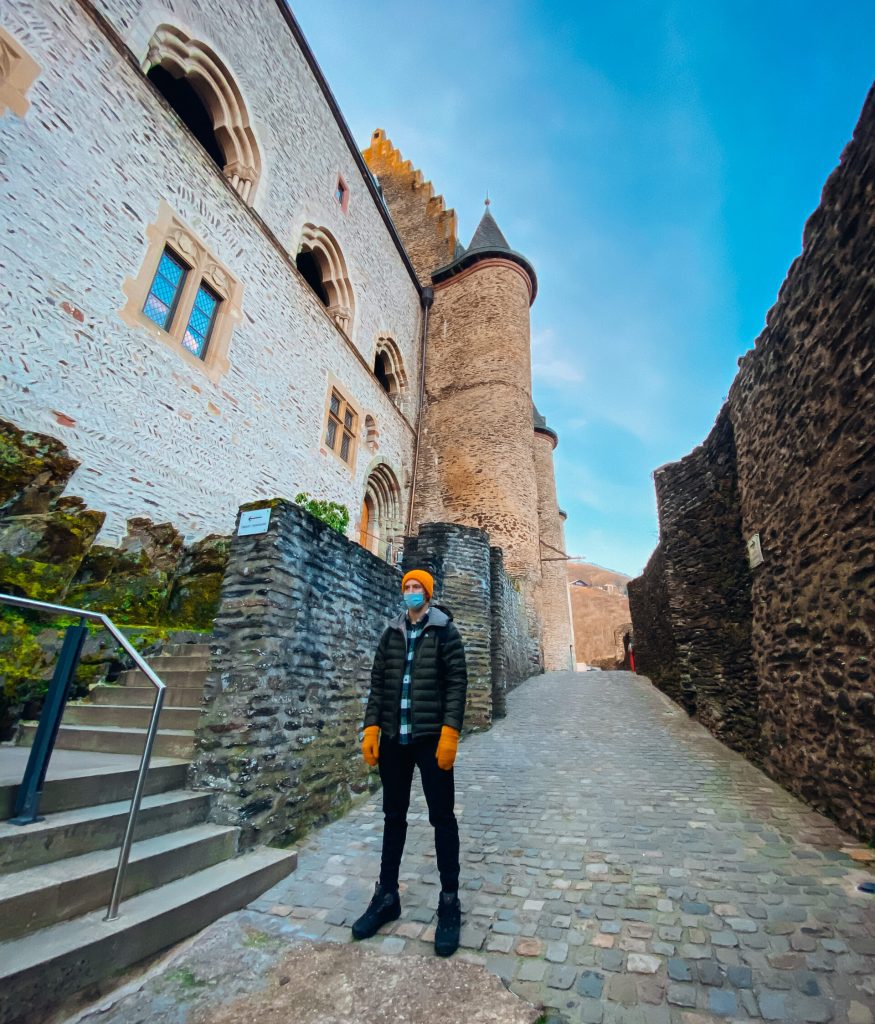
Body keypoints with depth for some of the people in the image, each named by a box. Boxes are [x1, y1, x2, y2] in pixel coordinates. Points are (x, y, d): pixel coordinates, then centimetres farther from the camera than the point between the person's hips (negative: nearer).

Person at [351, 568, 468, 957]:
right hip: (393, 738, 4)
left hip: (431, 737, -4)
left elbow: (456, 681, -8)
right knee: (393, 815, 16)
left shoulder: (444, 629, -3)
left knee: (442, 817, 7)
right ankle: (387, 895, 31)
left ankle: (449, 903, 22)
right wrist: (371, 728, 1)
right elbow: (378, 683, 9)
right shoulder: (391, 632, 9)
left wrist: (449, 733, -15)